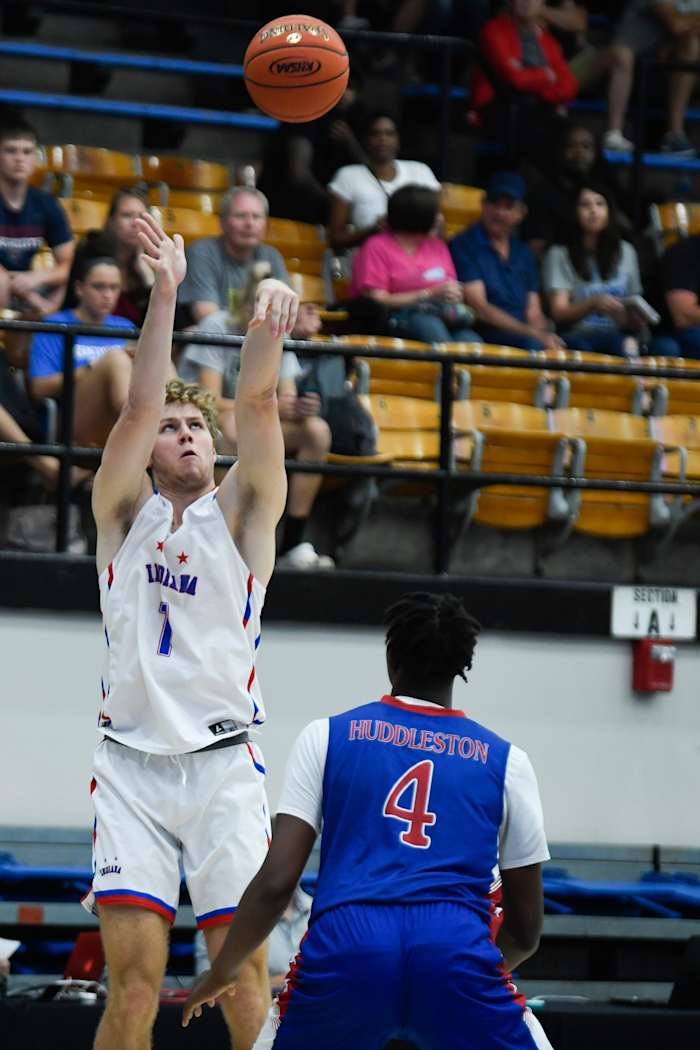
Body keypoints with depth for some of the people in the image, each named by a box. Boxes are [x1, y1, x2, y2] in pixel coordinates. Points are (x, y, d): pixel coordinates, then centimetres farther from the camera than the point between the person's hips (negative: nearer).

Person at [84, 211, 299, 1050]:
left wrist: (266, 331, -24)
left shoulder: (241, 511, 11)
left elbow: (256, 405, -5)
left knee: (246, 976, -8)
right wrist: (165, 293, -12)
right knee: (133, 980, -9)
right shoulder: (124, 509, 12)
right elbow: (139, 404, -3)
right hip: (132, 764, 0)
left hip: (223, 761, 0)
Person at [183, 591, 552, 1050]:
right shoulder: (504, 759, 19)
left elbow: (275, 882, 9)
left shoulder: (327, 736, 17)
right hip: (456, 953, -1)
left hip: (344, 948, 1)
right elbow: (526, 929, 22)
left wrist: (223, 970, 26)